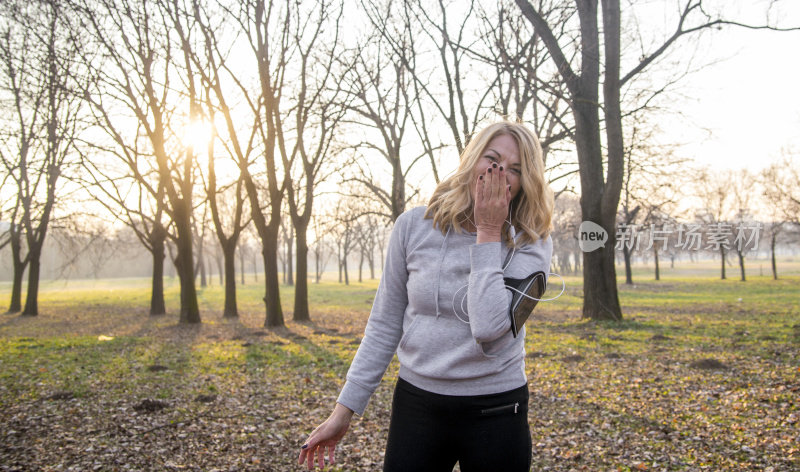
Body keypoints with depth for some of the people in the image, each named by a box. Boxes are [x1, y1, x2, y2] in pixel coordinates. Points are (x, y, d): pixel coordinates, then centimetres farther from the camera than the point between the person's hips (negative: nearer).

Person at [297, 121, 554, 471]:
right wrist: (345, 409, 0)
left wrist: (488, 233, -19)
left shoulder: (531, 243, -9)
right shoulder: (414, 226, -5)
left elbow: (489, 329, -24)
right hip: (416, 404, 1)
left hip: (495, 412, -1)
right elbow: (384, 325, 0)